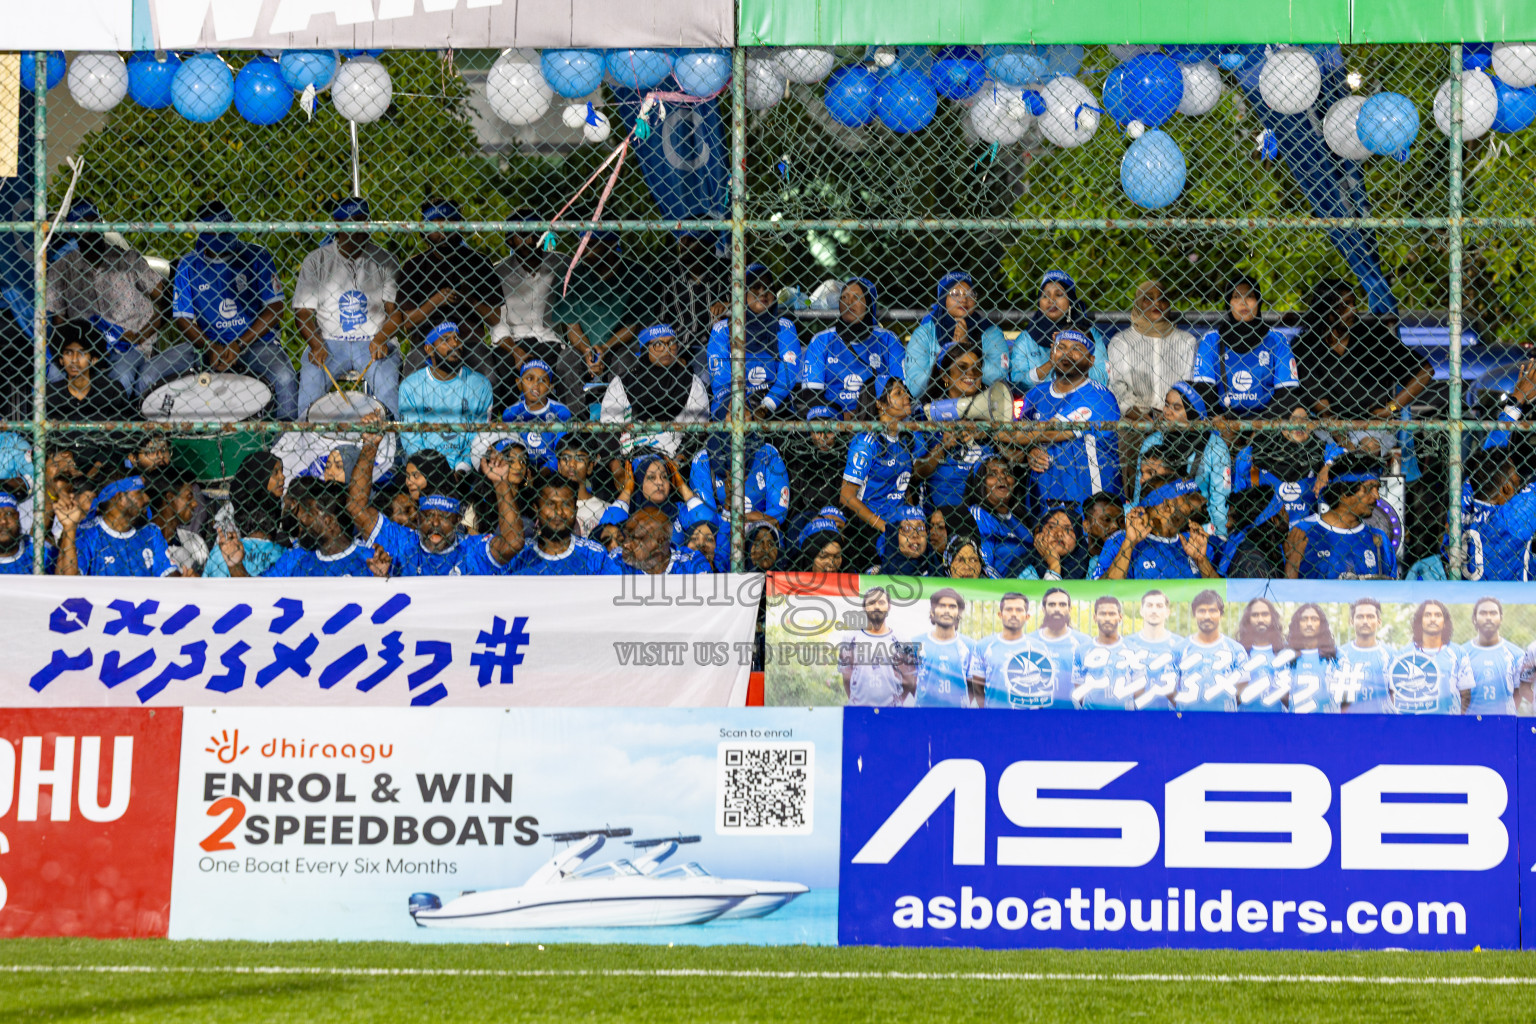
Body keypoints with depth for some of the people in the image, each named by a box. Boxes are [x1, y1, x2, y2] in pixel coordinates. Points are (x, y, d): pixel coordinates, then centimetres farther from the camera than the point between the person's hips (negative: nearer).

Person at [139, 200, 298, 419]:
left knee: (284, 377, -33)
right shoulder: (188, 266, 3)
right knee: (150, 375, -15)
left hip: (255, 341, -2)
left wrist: (239, 345, -14)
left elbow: (274, 308, -4)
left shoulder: (255, 257, -3)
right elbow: (182, 317, 3)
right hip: (205, 343, 2)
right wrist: (211, 348, -15)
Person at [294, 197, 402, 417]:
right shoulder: (316, 261, 5)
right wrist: (315, 344, -15)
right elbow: (303, 311, 3)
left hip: (373, 342, 0)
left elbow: (395, 310, 4)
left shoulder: (384, 261, 6)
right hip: (330, 341, 0)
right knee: (311, 373, -28)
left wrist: (381, 338, -15)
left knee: (385, 376, -30)